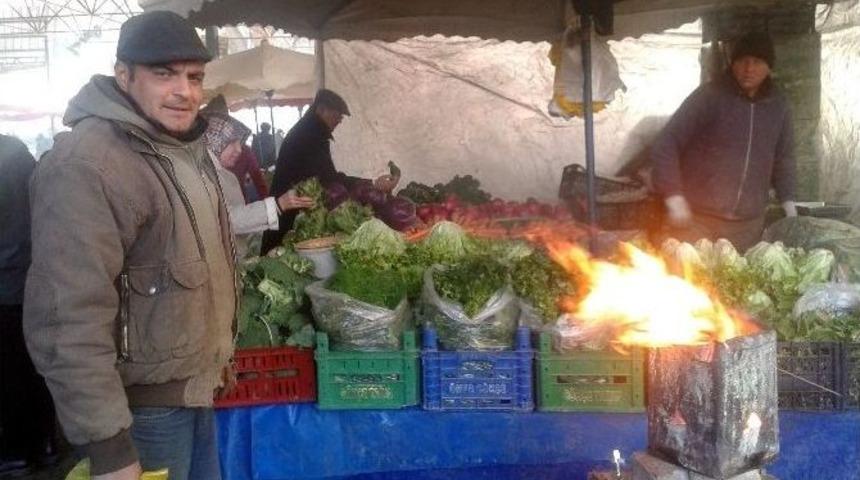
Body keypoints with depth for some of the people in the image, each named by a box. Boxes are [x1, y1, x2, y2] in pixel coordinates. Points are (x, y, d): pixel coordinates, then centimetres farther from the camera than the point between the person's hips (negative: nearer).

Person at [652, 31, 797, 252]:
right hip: (697, 219, -4)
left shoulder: (778, 107, 9)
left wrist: (789, 206, 11)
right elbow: (666, 145, -7)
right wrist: (675, 199, -14)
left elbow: (783, 160, 21)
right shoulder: (710, 96, -5)